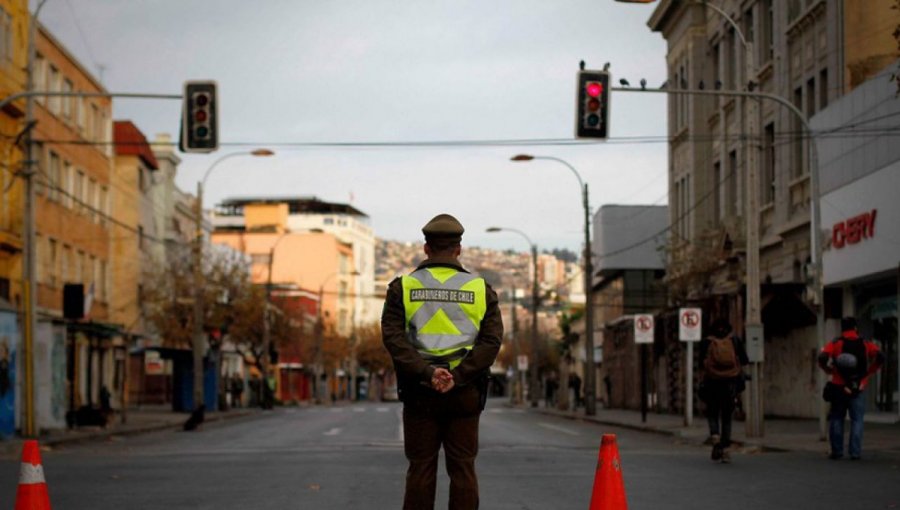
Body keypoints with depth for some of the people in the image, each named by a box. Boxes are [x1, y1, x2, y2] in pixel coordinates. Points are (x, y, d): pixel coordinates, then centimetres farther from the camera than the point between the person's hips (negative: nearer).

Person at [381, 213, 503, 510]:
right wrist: (457, 376, -13)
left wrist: (426, 372, -16)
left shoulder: (403, 287, 4)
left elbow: (393, 337, -9)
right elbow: (491, 341, -6)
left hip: (419, 390, 0)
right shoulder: (480, 289, 5)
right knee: (462, 469, 4)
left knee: (421, 469, 4)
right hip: (465, 391, 0)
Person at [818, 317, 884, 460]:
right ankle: (855, 452, -2)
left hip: (839, 387, 0)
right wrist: (868, 372, 0)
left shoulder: (835, 343, 0)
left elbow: (822, 358, -15)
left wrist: (830, 370, 1)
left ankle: (836, 451, 8)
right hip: (858, 389, 0)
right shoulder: (865, 344, 4)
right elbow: (880, 357, -8)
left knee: (836, 419, 9)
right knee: (857, 420, 4)